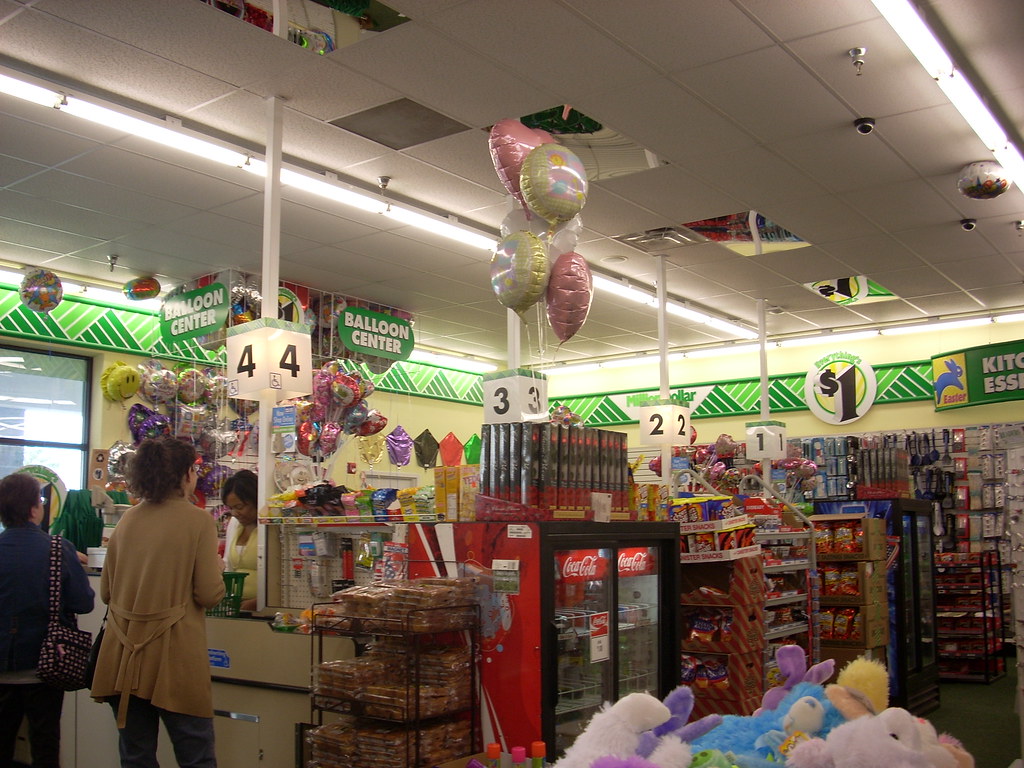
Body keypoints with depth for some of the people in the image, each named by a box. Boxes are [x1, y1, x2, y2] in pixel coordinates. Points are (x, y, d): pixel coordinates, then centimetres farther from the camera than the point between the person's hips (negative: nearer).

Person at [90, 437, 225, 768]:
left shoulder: (127, 520, 6)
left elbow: (106, 591, 12)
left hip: (123, 654, 5)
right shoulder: (198, 520, -9)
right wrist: (215, 568, 10)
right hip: (173, 657, -5)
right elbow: (210, 595, -11)